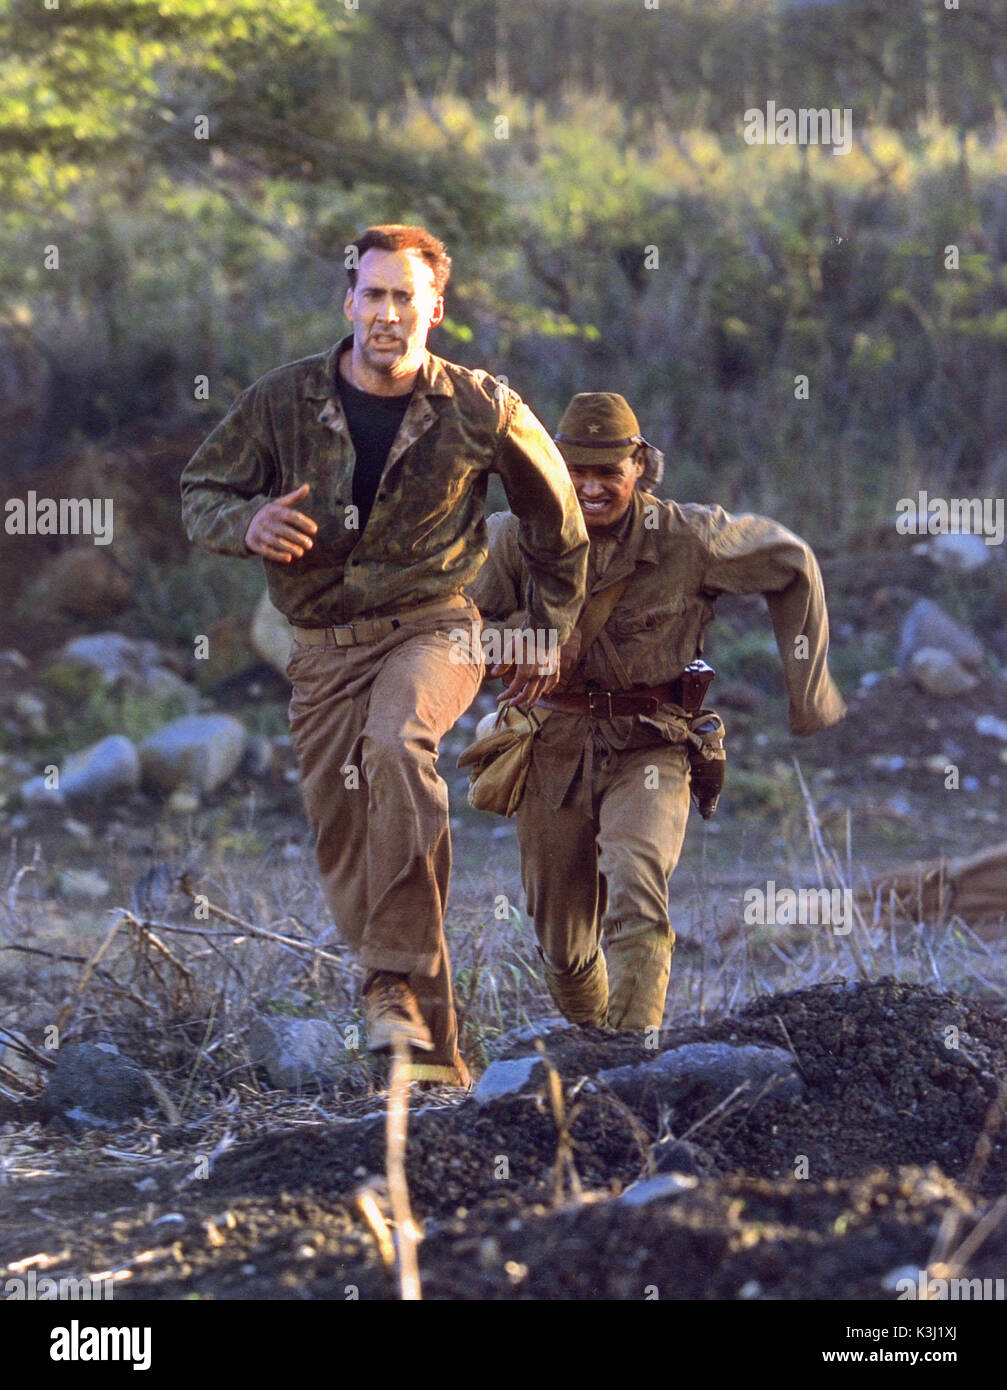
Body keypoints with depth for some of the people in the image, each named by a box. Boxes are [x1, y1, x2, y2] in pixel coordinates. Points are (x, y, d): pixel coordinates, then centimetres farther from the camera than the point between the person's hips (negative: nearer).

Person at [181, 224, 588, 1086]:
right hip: (323, 648, 3)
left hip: (432, 627, -3)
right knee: (347, 854, 2)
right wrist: (248, 523, -18)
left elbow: (555, 520, 11)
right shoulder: (284, 401, -4)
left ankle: (400, 978, -33)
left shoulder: (482, 411, -5)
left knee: (397, 747, -36)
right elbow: (200, 491, 6)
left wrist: (550, 634, 17)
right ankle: (433, 1049, 15)